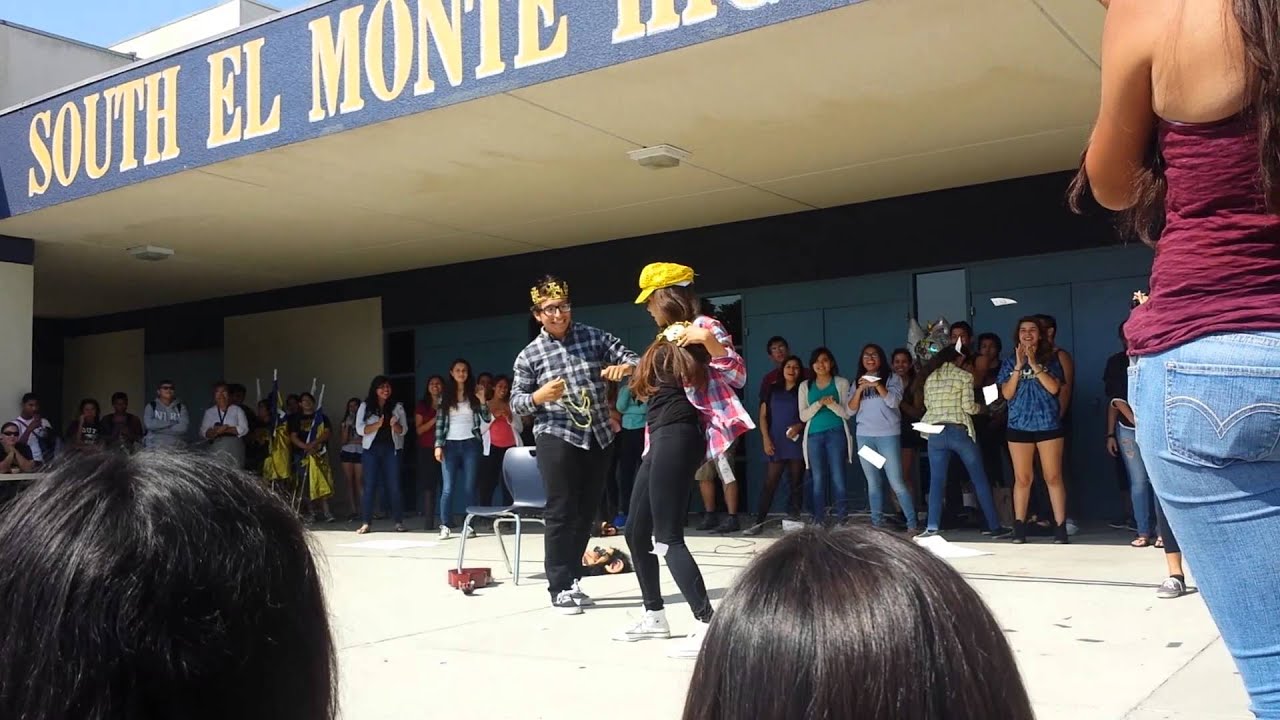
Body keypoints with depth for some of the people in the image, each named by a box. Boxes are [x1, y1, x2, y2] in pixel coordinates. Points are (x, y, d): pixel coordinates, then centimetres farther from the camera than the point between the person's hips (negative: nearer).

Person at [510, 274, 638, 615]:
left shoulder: (594, 337, 6)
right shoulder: (529, 355, 1)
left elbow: (632, 358, 4)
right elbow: (515, 403, 3)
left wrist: (626, 367, -20)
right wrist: (539, 396, -18)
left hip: (598, 436, 4)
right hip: (556, 437, -3)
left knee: (586, 511, 10)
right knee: (561, 512, -4)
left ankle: (572, 578, 24)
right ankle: (560, 587, 5)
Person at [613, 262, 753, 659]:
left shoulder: (701, 326, -7)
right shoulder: (668, 337, 19)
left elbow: (737, 375, -18)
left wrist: (710, 342, -31)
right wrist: (622, 372, 33)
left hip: (677, 437, -10)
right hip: (660, 440, 10)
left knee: (668, 537, -12)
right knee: (636, 532, 15)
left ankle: (707, 625, -9)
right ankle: (655, 616, 27)